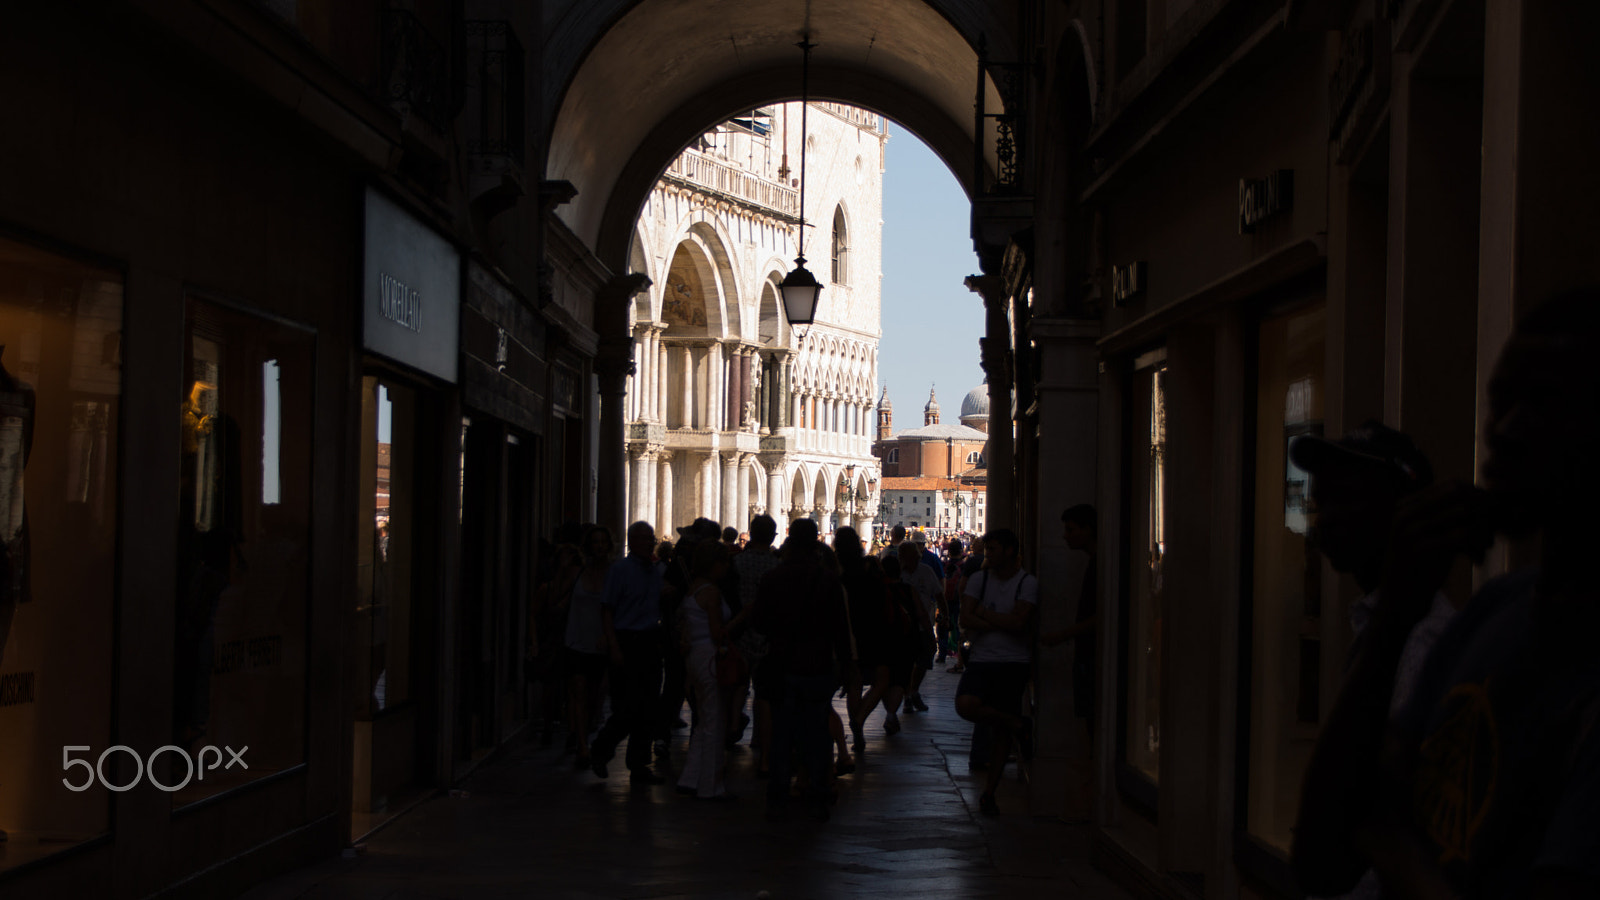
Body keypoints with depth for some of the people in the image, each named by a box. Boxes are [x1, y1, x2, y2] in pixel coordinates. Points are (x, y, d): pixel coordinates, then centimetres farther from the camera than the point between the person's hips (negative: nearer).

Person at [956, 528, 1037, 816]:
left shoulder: (1028, 583, -1)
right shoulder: (979, 579, 7)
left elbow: (1018, 623, -14)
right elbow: (965, 619, -4)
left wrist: (984, 613, -5)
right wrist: (1002, 623, -10)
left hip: (1013, 663, -2)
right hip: (982, 660, 2)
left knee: (1002, 733, 1)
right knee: (965, 705, -26)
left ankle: (988, 794, 13)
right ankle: (1018, 725, -3)